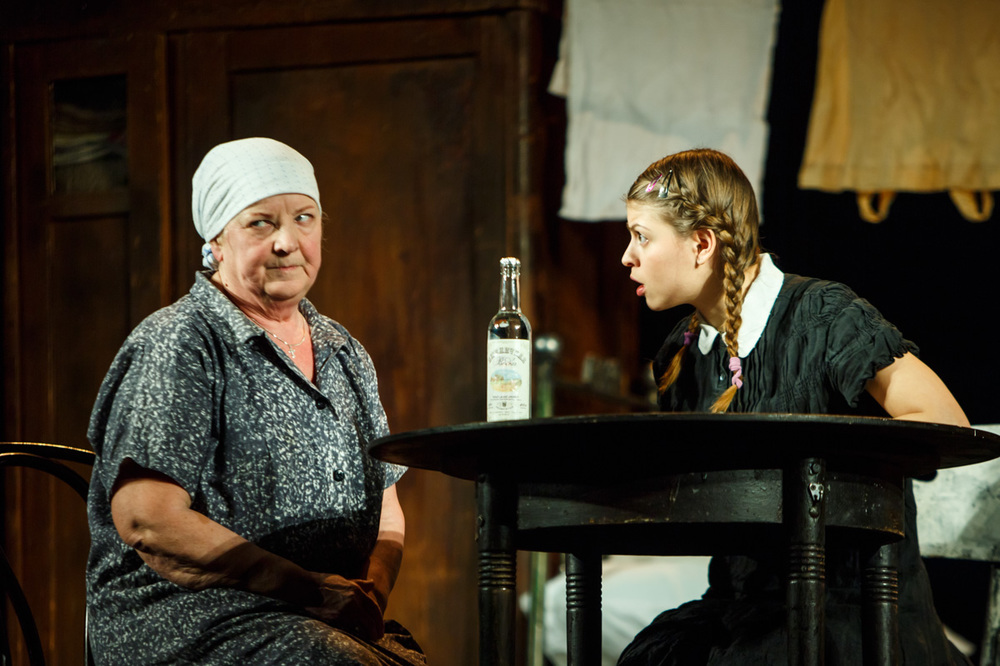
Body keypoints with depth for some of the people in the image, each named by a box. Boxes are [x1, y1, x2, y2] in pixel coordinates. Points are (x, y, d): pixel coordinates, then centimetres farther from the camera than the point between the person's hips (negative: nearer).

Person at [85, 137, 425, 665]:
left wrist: (370, 593, 1)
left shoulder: (345, 355, 21)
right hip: (184, 616, -7)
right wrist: (313, 591, -15)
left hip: (334, 622, 7)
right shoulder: (176, 345, -4)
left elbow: (385, 508, 25)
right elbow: (148, 521, -14)